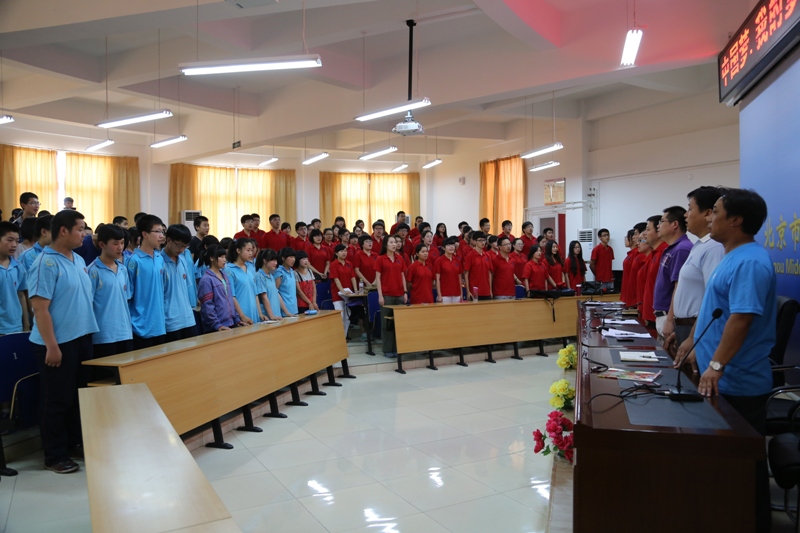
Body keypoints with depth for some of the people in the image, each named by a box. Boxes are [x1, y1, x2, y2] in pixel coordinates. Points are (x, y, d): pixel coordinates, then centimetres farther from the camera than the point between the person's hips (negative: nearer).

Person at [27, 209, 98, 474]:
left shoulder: (79, 260, 10)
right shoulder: (46, 264, -16)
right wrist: (51, 346, -21)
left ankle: (75, 444, 31)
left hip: (82, 338, 8)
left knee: (79, 396, 16)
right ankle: (55, 456, 16)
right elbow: (40, 307, -19)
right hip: (59, 343, -8)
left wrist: (86, 333, 15)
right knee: (57, 401, 3)